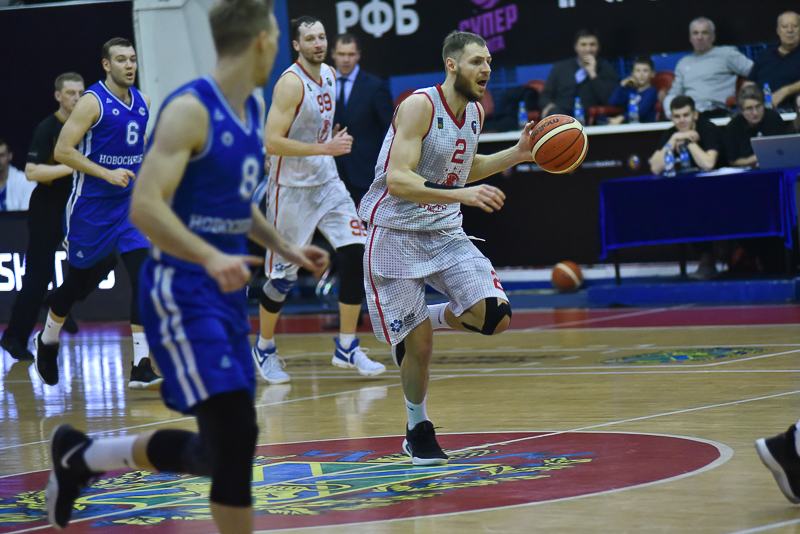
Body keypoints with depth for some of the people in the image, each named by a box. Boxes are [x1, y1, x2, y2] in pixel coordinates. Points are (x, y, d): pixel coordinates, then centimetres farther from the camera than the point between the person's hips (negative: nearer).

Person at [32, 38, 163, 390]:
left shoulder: (142, 102, 6)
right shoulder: (93, 102, -13)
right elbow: (62, 151, -17)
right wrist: (107, 174, -23)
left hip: (130, 202, 5)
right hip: (91, 204, -4)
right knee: (81, 277, 10)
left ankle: (142, 367, -15)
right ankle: (47, 340, 39)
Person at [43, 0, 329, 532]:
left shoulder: (252, 111, 12)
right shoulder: (191, 110, -15)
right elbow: (145, 207, -24)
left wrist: (286, 248, 18)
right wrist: (212, 258, -36)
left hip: (226, 290, 9)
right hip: (182, 290, -9)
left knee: (224, 450, 10)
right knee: (234, 435, -18)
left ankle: (82, 456, 29)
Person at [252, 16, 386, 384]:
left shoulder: (329, 75, 7)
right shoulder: (290, 83, -18)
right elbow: (272, 143, -24)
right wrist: (325, 148, -24)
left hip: (327, 182, 7)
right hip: (291, 187, -7)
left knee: (355, 254, -8)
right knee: (283, 275, 1)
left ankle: (347, 347, 0)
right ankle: (264, 348, 22)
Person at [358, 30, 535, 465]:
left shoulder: (475, 112, 5)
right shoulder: (420, 106, -18)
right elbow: (397, 181, -27)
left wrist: (515, 155, 10)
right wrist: (461, 194, -36)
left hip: (445, 232, 6)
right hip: (395, 233, -6)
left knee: (495, 317, -12)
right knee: (419, 347, -5)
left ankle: (420, 322, 15)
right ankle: (417, 430, 19)